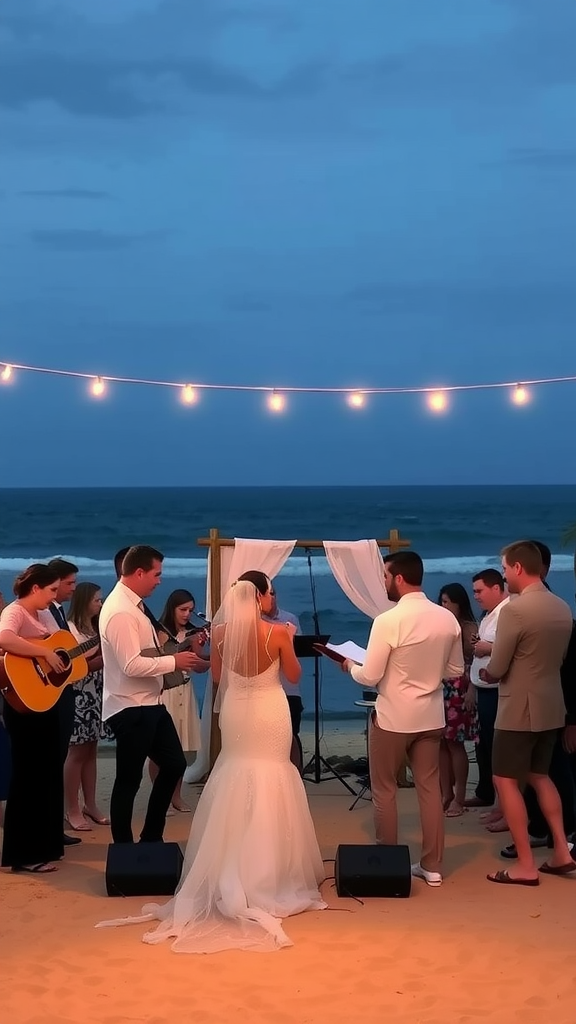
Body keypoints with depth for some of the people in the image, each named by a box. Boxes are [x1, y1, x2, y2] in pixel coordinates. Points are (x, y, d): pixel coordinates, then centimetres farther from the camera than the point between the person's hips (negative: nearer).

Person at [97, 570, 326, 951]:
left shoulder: (221, 632, -6)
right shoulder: (277, 633, -15)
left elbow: (218, 676, 6)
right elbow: (294, 675, -2)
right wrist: (291, 641, 10)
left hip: (236, 712, 3)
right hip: (270, 713, -3)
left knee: (236, 776, 17)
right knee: (268, 776, 7)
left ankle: (232, 872, 22)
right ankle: (268, 871, 12)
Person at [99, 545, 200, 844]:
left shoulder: (132, 605, 10)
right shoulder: (120, 611, -21)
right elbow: (132, 665, -28)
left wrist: (179, 651, 3)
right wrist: (174, 661, -19)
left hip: (149, 704, 10)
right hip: (130, 708, -10)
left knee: (174, 765, 15)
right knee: (129, 780, 2)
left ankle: (151, 839, 26)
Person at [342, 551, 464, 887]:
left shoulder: (388, 621, -19)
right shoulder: (448, 618, -2)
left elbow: (370, 677, -15)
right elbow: (456, 671, 8)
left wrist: (350, 666, 5)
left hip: (393, 717, -5)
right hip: (431, 716, 5)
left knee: (384, 789, 10)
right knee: (430, 788, 12)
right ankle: (432, 866, 17)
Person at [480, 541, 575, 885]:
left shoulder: (515, 609, -20)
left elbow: (497, 669, -16)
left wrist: (485, 673, 7)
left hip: (519, 710, -8)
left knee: (506, 780, 2)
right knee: (540, 776, 21)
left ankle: (526, 866, 3)